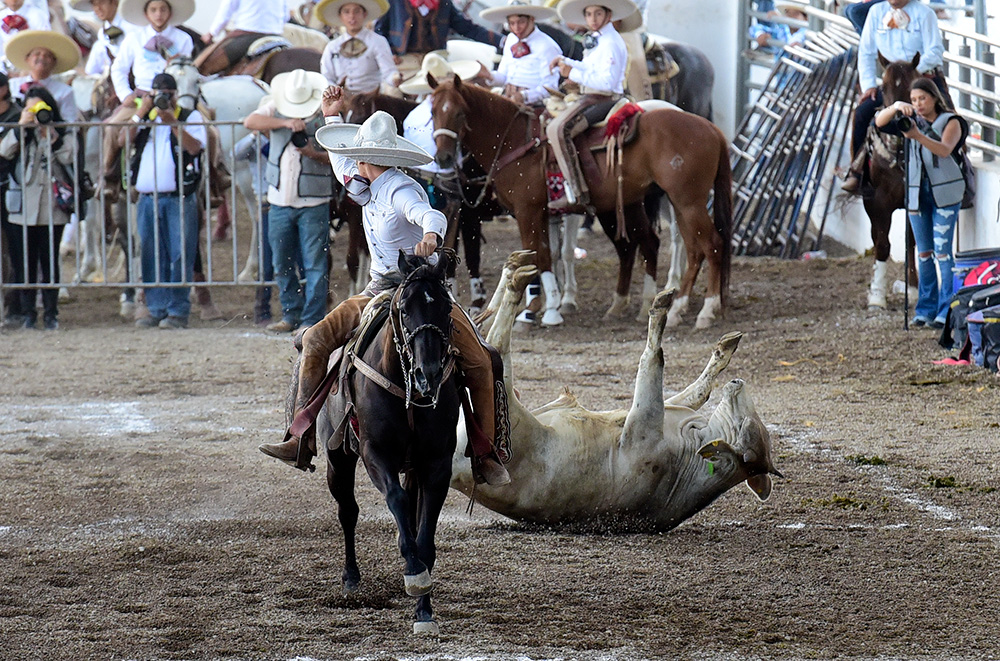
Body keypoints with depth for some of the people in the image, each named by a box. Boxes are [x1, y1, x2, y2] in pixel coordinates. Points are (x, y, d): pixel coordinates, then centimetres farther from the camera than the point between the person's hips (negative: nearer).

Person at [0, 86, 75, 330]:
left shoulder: (61, 134, 8)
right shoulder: (22, 134, 9)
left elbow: (69, 157, -9)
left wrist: (52, 135, -13)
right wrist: (21, 127, -14)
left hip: (52, 209, -1)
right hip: (23, 208, 1)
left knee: (50, 261, 2)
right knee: (26, 262, 2)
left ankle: (50, 312, 8)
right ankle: (28, 312, 8)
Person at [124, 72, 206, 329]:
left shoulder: (190, 117, 9)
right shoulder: (145, 119, 19)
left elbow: (195, 147, -8)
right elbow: (125, 140, 4)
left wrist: (173, 122, -12)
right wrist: (141, 113, -2)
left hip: (179, 199, -4)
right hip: (147, 199, 4)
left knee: (179, 256, -7)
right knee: (152, 257, 5)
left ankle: (178, 311, -6)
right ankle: (157, 310, 10)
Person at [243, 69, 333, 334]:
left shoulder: (326, 116, -4)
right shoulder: (274, 108, 4)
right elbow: (250, 121, -13)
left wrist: (314, 154, -22)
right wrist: (286, 122, -24)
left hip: (313, 203, -4)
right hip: (279, 200, 4)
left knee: (314, 264, -3)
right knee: (282, 264, 10)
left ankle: (312, 319, 2)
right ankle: (292, 315, 22)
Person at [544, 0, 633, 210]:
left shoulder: (611, 43, -15)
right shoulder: (596, 40, 16)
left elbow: (607, 81, -24)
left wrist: (573, 74, -21)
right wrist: (564, 61, 17)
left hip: (603, 98, -11)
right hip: (590, 97, 11)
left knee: (558, 129, -29)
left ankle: (576, 192, -33)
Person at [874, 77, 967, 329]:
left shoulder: (950, 121, 0)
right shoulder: (911, 121, 12)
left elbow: (945, 149, -18)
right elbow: (880, 122, 0)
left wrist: (918, 136, -33)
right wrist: (895, 107, -19)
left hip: (944, 192, -4)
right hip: (917, 193, 4)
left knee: (942, 251, -9)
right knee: (924, 253, 6)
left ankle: (947, 312, -9)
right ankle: (926, 310, 10)